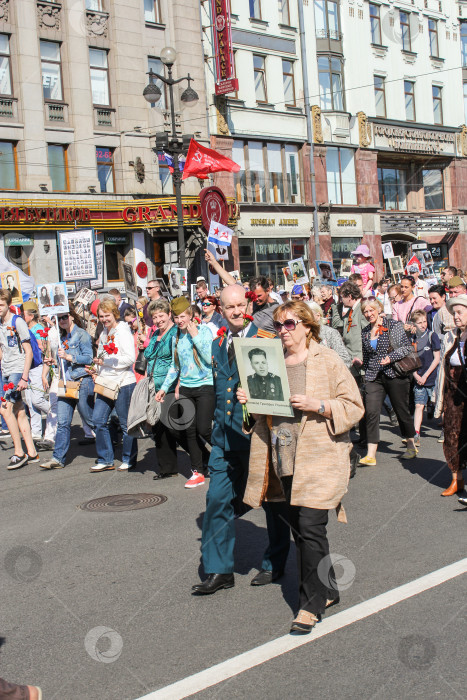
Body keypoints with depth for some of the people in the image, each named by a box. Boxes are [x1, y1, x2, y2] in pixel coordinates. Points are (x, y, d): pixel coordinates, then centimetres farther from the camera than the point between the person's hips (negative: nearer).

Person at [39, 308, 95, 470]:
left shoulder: (81, 335, -5)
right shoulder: (63, 338, 19)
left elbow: (89, 358, -13)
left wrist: (68, 357, -20)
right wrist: (56, 360, 8)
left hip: (82, 382, -7)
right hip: (65, 383, 7)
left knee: (90, 419, 2)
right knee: (62, 422, -1)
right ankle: (58, 458, -4)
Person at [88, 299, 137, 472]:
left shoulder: (123, 332, -10)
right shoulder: (104, 334, 16)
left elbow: (130, 359, -19)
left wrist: (105, 362, -17)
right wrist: (96, 369, 9)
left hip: (123, 383, -8)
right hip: (105, 384, 8)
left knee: (125, 423, 2)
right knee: (98, 420, 3)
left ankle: (129, 459, 16)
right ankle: (105, 460, 13)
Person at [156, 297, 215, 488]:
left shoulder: (203, 330, -4)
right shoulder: (176, 337, 12)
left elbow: (210, 358, -15)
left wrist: (195, 336, -15)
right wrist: (164, 387, 13)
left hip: (205, 385, -5)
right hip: (185, 388, 5)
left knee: (203, 429, -12)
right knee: (189, 431, 3)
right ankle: (197, 471, 12)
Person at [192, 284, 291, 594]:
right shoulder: (218, 344, 12)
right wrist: (219, 423, 17)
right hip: (225, 437, 5)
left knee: (272, 500, 10)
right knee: (218, 499, 2)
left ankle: (274, 563, 28)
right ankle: (219, 570, 11)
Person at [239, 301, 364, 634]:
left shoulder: (328, 361, -4)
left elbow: (354, 407, -6)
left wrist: (317, 405, -19)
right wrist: (248, 399, 1)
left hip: (320, 457, -6)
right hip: (284, 459, 6)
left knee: (310, 527, -10)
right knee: (299, 527, 12)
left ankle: (312, 603, 1)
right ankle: (328, 589, 29)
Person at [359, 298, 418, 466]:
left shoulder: (394, 325, -2)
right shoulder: (365, 331, 12)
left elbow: (407, 346, -7)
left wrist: (391, 357, -17)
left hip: (395, 374, -3)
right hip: (374, 377, 3)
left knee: (402, 411, 7)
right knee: (371, 412, -11)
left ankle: (411, 447, 29)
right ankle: (371, 456, -11)